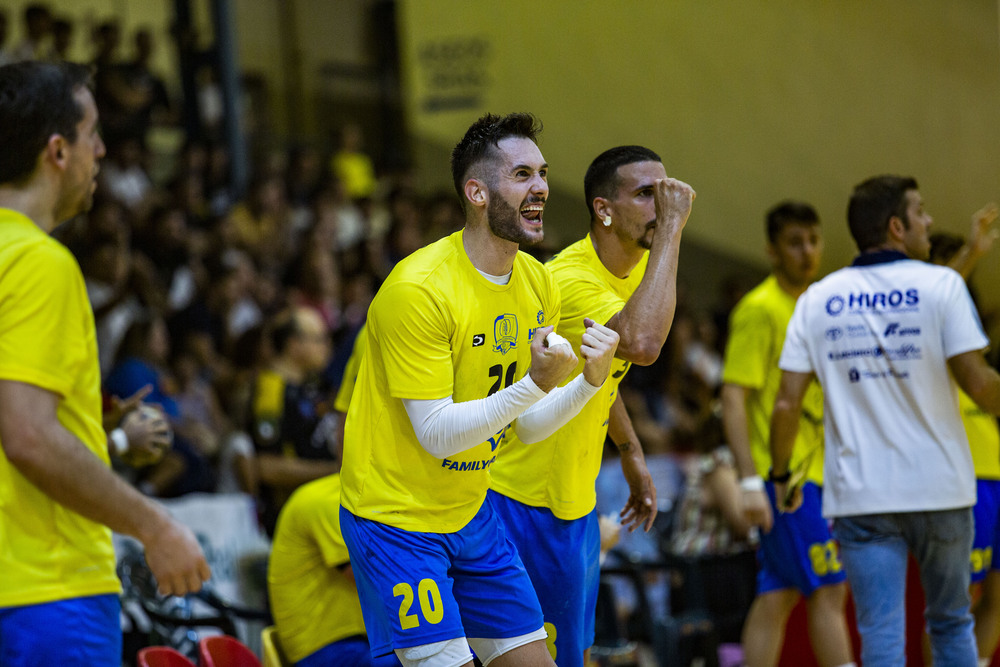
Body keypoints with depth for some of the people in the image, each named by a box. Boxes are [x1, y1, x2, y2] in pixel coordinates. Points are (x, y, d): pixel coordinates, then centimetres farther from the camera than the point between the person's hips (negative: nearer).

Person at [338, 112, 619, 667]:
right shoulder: (418, 288, -21)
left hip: (471, 511, 8)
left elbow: (526, 426, 7)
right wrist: (535, 384, -30)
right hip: (397, 520, -7)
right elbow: (437, 434, -22)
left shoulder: (538, 284, 2)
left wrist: (590, 381, -10)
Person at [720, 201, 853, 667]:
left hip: (813, 471, 8)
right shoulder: (759, 308, -10)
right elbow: (733, 398, -14)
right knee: (828, 590, -10)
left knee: (777, 597, 7)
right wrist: (750, 481, -22)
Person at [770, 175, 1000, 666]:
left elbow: (787, 404, 0)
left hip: (859, 495, 1)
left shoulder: (816, 300, 4)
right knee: (951, 624, 15)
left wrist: (781, 474, 14)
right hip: (939, 487, -1)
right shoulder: (941, 285, -4)